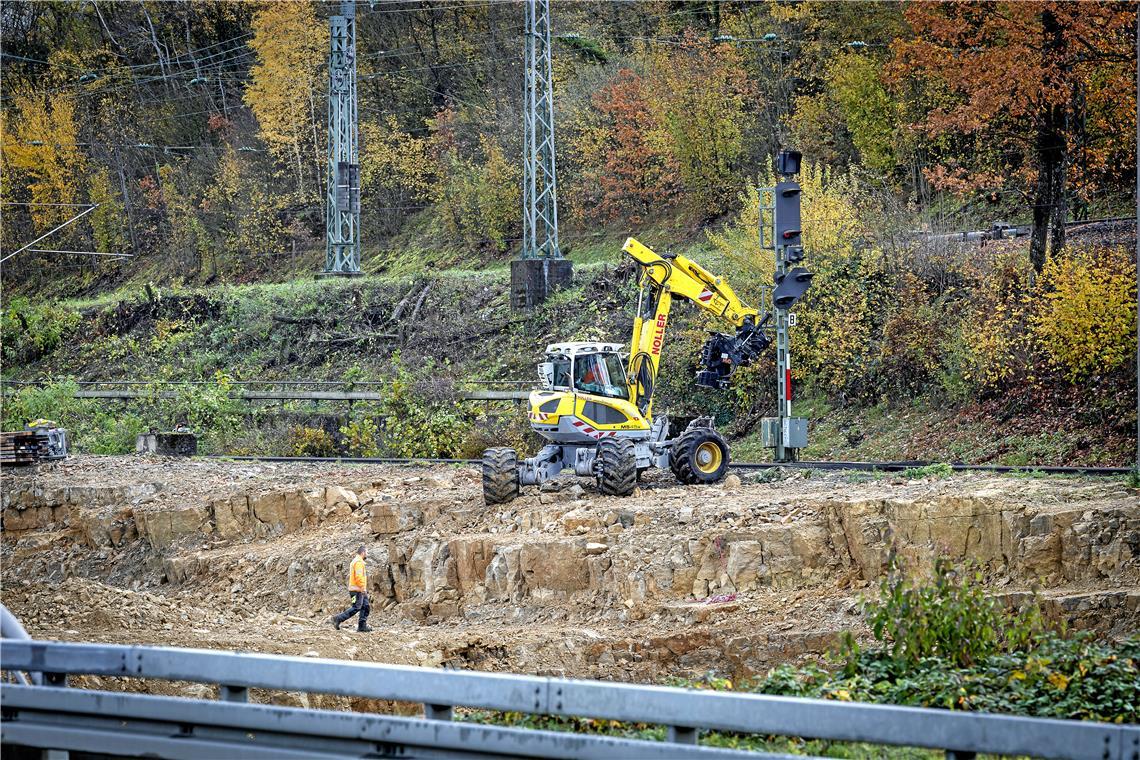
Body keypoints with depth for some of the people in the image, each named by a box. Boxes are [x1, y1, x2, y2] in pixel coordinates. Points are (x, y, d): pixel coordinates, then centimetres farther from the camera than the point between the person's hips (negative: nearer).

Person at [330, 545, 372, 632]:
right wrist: (363, 588, -21)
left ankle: (362, 626, 5)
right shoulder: (359, 562, -13)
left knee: (366, 607, 7)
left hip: (359, 590, 11)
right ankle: (338, 619, -9)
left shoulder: (356, 561, 20)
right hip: (357, 589, -11)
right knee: (356, 608, -11)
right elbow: (359, 576, -24)